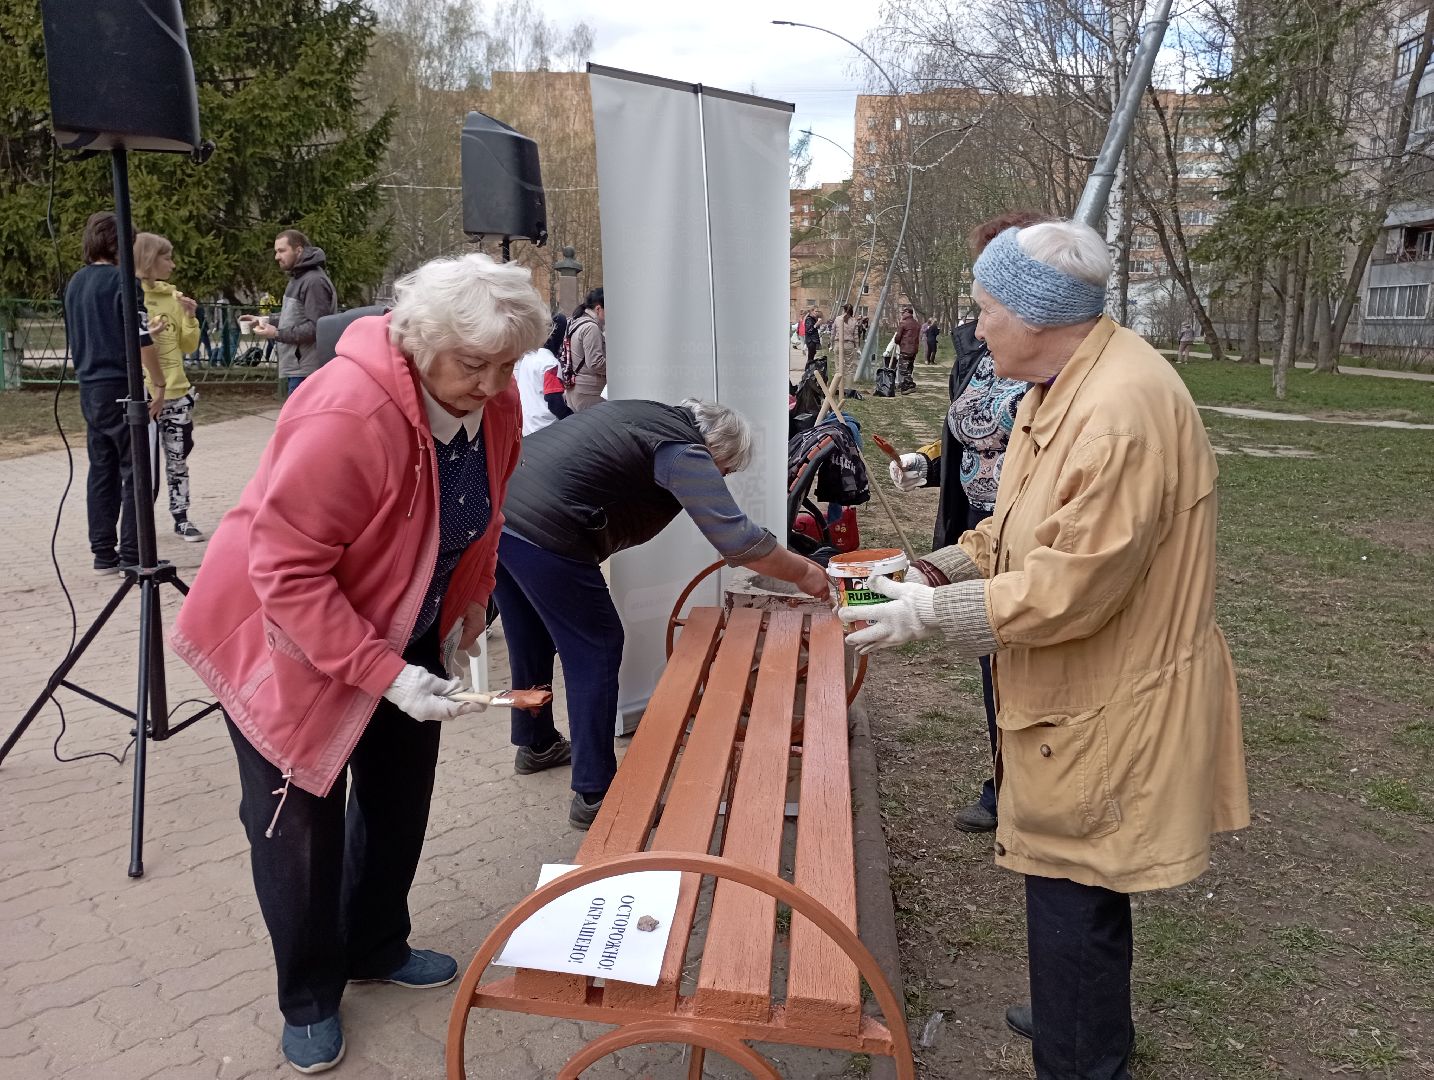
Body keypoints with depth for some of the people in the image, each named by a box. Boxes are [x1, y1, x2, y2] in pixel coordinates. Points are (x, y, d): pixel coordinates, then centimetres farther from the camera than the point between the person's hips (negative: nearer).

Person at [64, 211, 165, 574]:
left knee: (101, 471, 11)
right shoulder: (124, 281, -11)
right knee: (134, 472, -2)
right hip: (121, 387, -7)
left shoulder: (75, 283, 13)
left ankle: (103, 553, 15)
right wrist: (159, 384, -7)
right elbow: (142, 341, -16)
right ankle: (132, 555, -1)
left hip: (89, 388, 8)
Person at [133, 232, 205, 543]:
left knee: (178, 459, 11)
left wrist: (189, 317, -3)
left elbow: (188, 346, 11)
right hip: (143, 393, -5)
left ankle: (181, 519, 20)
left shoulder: (173, 296, 9)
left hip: (177, 391, 5)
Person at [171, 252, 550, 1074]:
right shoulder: (347, 416, -34)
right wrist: (386, 674, -35)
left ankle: (377, 947, 41)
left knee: (399, 797, 17)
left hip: (402, 632, 7)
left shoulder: (494, 405, -11)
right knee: (300, 822, 4)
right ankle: (310, 1000, 28)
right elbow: (287, 574, -32)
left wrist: (467, 610, 3)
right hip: (283, 638, -6)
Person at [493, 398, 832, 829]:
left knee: (531, 640, 25)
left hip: (493, 503, 10)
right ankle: (594, 795, 9)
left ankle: (535, 744, 45)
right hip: (540, 532, -10)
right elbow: (738, 539, -9)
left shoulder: (645, 415, 21)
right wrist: (805, 573, 4)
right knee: (596, 648, 3)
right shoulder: (684, 452, -6)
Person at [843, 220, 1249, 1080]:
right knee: (1079, 889, 26)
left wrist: (932, 613, -21)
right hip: (1080, 692, 10)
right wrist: (937, 569, 2)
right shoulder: (1062, 388, 6)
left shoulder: (1123, 411, -27)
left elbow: (1071, 587, -28)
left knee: (1073, 901, 4)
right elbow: (1022, 530, 13)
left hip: (1110, 710, -10)